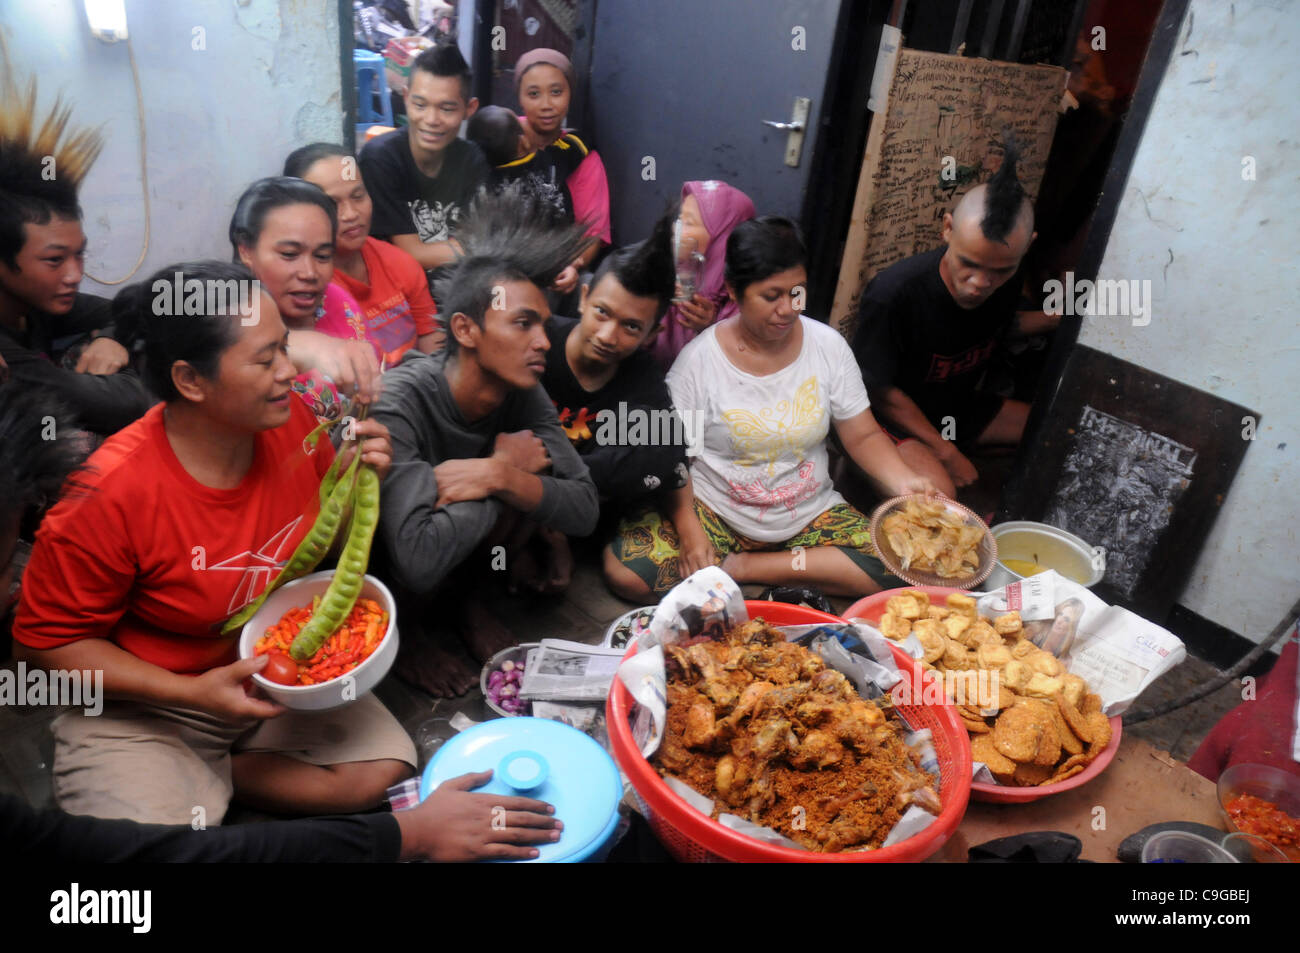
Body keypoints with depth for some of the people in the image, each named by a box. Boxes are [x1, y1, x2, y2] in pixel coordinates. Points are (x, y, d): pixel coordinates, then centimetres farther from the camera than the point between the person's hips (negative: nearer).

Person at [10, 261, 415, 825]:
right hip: (145, 705, -4)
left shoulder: (294, 423, -12)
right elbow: (47, 640, -12)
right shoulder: (112, 490, -24)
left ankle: (208, 776, 6)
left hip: (280, 675, 5)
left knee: (385, 768, -10)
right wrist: (193, 692, -22)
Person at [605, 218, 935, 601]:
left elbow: (863, 436, 2)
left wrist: (904, 480, -17)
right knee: (625, 570, -25)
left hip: (810, 514, 3)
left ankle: (740, 568, -10)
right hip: (714, 511, -2)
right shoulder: (699, 358, -11)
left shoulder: (827, 345, -3)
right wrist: (689, 531, -23)